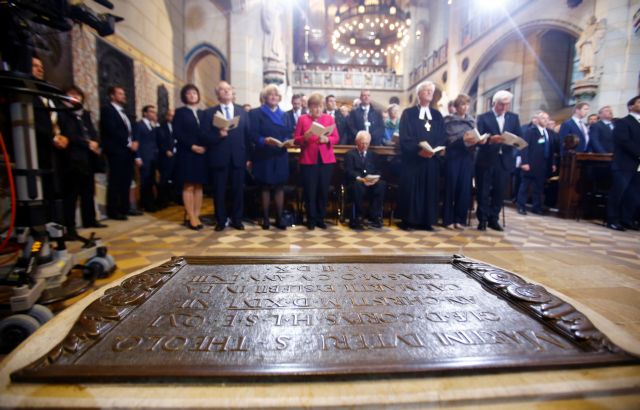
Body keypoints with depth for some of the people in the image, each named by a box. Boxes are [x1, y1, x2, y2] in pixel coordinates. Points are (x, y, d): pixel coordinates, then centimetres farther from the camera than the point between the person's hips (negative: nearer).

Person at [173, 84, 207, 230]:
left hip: (201, 154, 4)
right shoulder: (180, 112, 4)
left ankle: (197, 215, 8)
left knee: (199, 186, 3)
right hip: (186, 154, -4)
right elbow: (177, 134, -6)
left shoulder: (202, 113, 17)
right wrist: (192, 146, -15)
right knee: (188, 186, -4)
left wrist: (205, 146, -8)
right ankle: (191, 218, -2)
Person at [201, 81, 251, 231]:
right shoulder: (209, 113, 6)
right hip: (218, 158, -1)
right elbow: (205, 136, -2)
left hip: (238, 157, 2)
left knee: (238, 190, 7)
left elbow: (248, 135, 7)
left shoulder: (243, 112, 12)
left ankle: (237, 220, 19)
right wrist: (218, 135, -20)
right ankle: (220, 221, 17)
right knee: (219, 191, 5)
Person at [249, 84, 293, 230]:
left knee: (280, 186, 3)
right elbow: (253, 134, -8)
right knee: (265, 187, 3)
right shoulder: (256, 113, 3)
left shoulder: (284, 115, 16)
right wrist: (264, 140, -27)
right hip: (264, 156, -3)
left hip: (281, 156, 3)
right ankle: (265, 218, 12)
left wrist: (288, 141, -14)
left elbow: (290, 133, 8)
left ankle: (279, 218, 9)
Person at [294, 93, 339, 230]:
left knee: (323, 190, 4)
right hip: (308, 160, -1)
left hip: (326, 160, 2)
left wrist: (326, 139, -14)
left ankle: (321, 219, 17)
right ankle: (311, 220, 12)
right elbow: (296, 140, 1)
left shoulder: (329, 118, 10)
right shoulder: (303, 119, 5)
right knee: (310, 191, 0)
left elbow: (336, 138, 6)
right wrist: (305, 137, -19)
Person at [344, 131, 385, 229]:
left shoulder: (373, 155, 23)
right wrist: (361, 179, -22)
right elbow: (349, 171, -4)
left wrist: (376, 178, -13)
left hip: (372, 183, 3)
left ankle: (375, 216, -23)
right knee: (358, 185, -38)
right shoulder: (350, 154, 10)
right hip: (355, 182, -3)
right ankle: (357, 218, -27)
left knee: (382, 184, -29)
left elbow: (378, 170, 11)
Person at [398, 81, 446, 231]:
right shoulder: (408, 113, 3)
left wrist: (433, 151, -13)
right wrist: (419, 150, -18)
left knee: (429, 189, 4)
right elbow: (404, 137, -6)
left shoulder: (437, 115, 15)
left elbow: (441, 138, 7)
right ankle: (408, 220, 4)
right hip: (413, 158, -4)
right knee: (411, 189, -4)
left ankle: (426, 221, 11)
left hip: (432, 159, 4)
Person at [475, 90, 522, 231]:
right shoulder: (483, 117, 0)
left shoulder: (514, 118, 12)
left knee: (499, 191, 6)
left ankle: (493, 219, 18)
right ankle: (482, 219, 10)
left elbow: (518, 138, 5)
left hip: (504, 161, 4)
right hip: (486, 160, -3)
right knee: (483, 191, 1)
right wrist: (490, 139, -28)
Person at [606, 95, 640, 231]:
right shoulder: (622, 122, 0)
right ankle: (613, 220, 1)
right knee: (618, 193, -5)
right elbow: (624, 142, -13)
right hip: (624, 164, -7)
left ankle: (627, 219, 15)